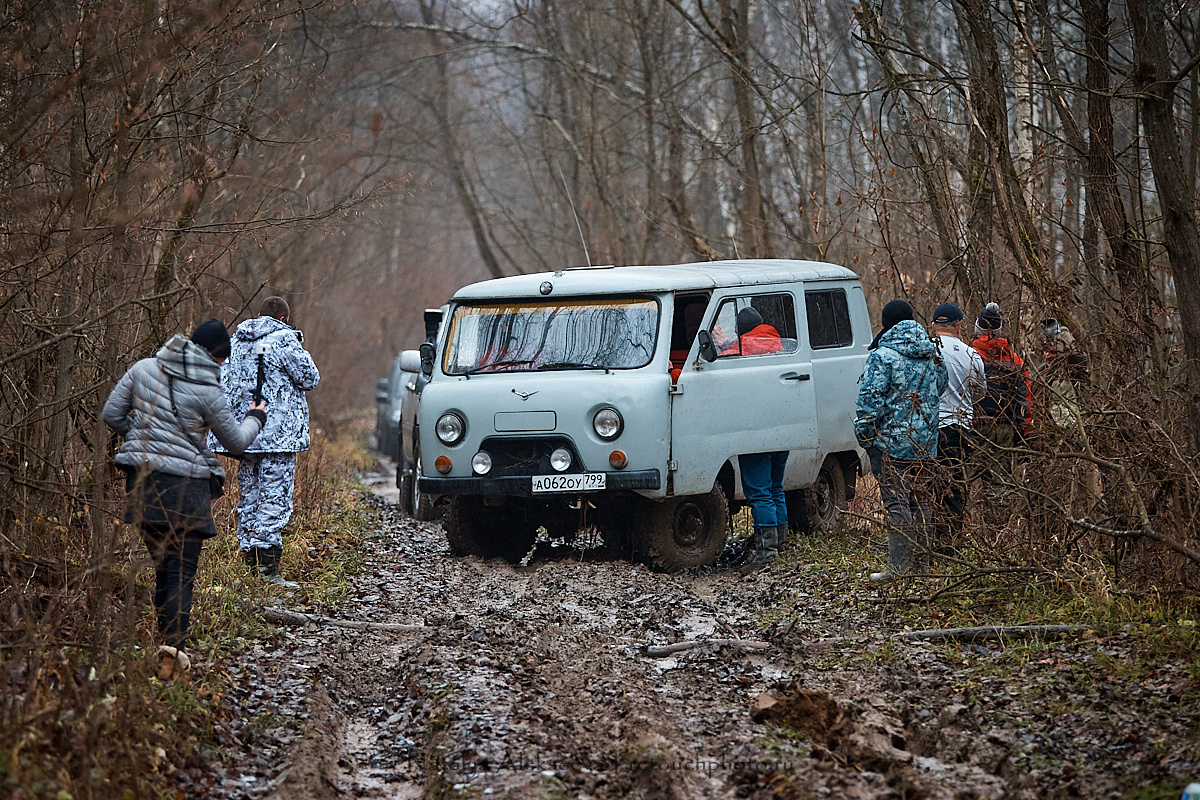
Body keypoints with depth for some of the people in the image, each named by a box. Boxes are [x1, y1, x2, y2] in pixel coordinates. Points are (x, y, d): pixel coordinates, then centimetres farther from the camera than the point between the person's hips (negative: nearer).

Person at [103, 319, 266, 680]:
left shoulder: (143, 369, 2)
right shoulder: (207, 391, -10)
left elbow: (111, 414, 8)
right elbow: (236, 442, 3)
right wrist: (255, 418, 24)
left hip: (143, 479, 5)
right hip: (186, 486, -5)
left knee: (162, 565, 18)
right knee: (182, 573, -2)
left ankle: (167, 641, 22)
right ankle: (173, 647, -20)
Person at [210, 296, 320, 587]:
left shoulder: (236, 342, 12)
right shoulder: (285, 340, -9)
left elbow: (223, 383, 13)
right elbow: (310, 378, -5)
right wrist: (302, 354, 13)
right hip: (278, 433, -6)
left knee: (248, 497, 14)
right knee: (275, 498, -6)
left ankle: (249, 562, 16)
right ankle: (268, 567, -11)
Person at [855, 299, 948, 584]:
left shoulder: (883, 355, -12)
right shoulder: (932, 354, 9)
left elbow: (870, 399, -15)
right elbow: (941, 388, 22)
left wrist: (864, 434, -6)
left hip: (892, 441, -6)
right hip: (925, 443, 7)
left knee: (897, 502, -5)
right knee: (919, 500, 14)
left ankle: (899, 566, -7)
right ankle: (918, 562, 19)